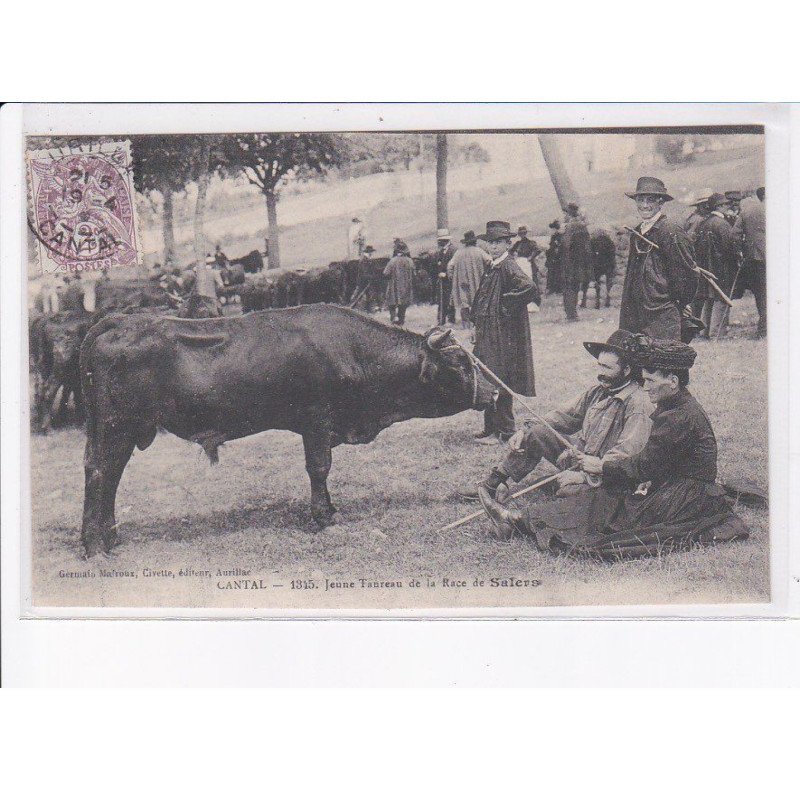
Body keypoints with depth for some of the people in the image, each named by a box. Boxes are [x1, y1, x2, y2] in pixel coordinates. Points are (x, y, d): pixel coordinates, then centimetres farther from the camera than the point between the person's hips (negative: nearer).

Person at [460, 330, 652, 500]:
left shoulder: (638, 403, -18)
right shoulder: (598, 390, 9)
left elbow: (630, 452, -28)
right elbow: (564, 416, 14)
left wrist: (600, 465, -37)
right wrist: (525, 430, 4)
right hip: (579, 451, 8)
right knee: (535, 432, -1)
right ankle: (493, 483, 3)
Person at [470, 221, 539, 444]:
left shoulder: (508, 267, -14)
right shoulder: (491, 268, 13)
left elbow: (529, 287, -31)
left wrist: (506, 305, -19)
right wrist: (477, 327, 16)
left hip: (503, 338, -9)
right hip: (487, 336, 9)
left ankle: (504, 431, 3)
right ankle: (491, 429, 20)